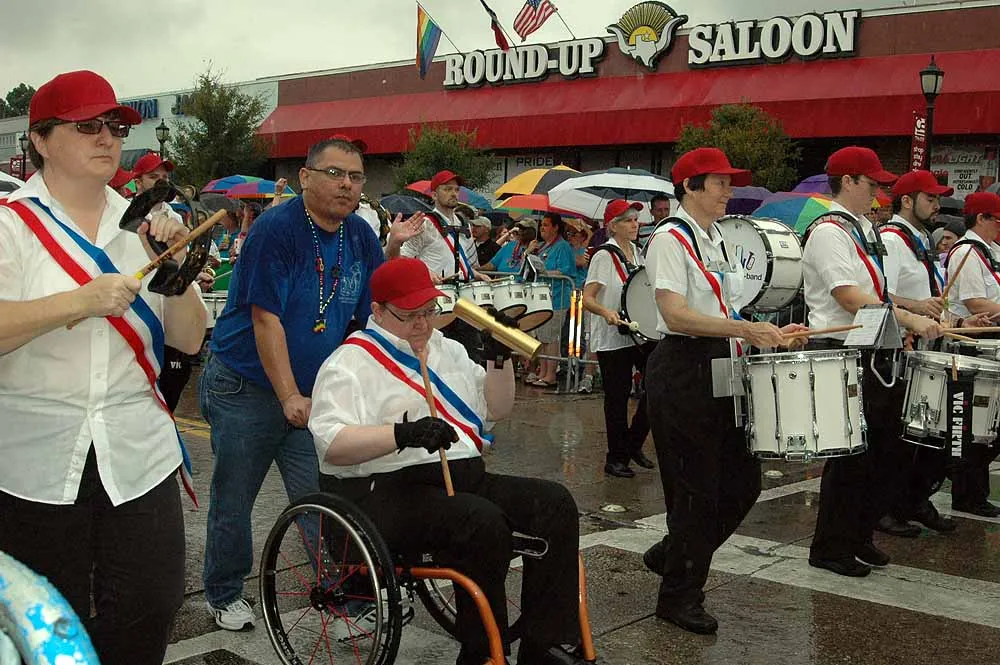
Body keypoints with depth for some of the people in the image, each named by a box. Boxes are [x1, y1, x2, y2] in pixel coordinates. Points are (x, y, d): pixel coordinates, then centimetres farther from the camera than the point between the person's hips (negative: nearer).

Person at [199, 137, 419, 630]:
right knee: (233, 500, 9)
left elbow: (375, 314, 8)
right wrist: (290, 397, -25)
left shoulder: (361, 236, 3)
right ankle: (224, 596, 27)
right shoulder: (276, 228, -17)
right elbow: (266, 319, -22)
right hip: (246, 386, -4)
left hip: (313, 392, 4)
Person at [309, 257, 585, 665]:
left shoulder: (445, 349, 22)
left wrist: (500, 358, 10)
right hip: (388, 490, -8)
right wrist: (403, 434, -30)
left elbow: (496, 409, 27)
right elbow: (332, 444, -17)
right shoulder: (351, 363, -3)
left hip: (465, 478, 8)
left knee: (555, 502, -11)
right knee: (483, 523, -33)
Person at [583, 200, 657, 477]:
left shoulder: (638, 252, 11)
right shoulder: (604, 256, -10)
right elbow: (587, 299, -17)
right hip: (612, 339, -6)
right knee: (618, 396, 1)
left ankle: (633, 443, 20)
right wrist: (606, 312, -36)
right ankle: (616, 458, 14)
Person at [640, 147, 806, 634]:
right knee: (696, 486, -2)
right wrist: (743, 328, -27)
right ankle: (679, 596, 14)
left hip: (718, 366, 9)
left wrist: (766, 334, 6)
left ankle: (671, 554, 28)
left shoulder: (717, 241, 15)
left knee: (743, 477, 10)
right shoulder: (670, 239, -11)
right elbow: (675, 314, -23)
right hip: (681, 370, -9)